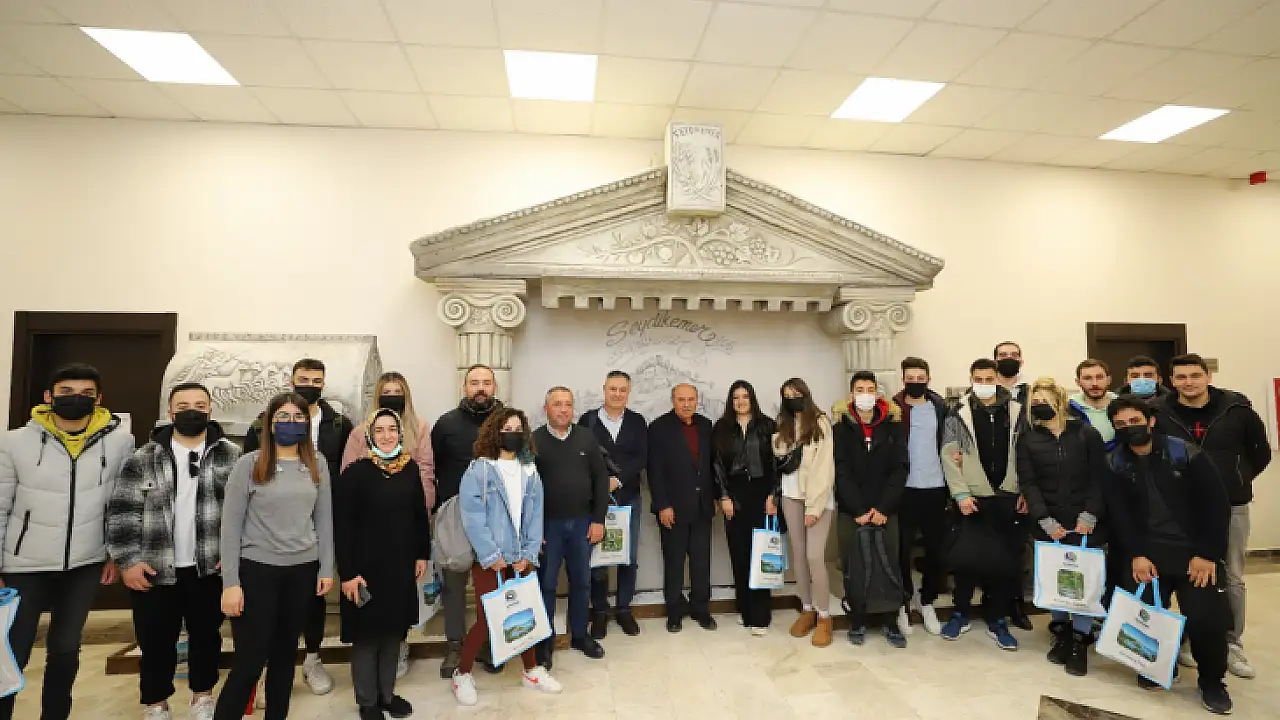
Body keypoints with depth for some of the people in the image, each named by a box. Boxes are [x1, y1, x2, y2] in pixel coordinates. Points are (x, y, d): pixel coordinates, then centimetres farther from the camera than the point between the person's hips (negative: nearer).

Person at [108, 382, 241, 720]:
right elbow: (122, 512, -2)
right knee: (156, 641, 12)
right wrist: (127, 560, -8)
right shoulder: (143, 459, -2)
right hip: (155, 570, 0)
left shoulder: (232, 457, -3)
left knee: (206, 636, 14)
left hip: (210, 569, 0)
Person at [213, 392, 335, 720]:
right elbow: (231, 525, -6)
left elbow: (324, 519, 7)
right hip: (257, 570, -3)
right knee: (250, 660, 2)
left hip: (302, 570, 3)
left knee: (285, 653, 14)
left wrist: (326, 569, 3)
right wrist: (230, 583, -9)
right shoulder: (249, 464, -6)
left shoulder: (318, 465, 4)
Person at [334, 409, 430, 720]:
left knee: (394, 630, 15)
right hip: (366, 566, -4)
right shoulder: (355, 472, -12)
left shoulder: (411, 468, 1)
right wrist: (347, 572, -15)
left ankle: (387, 693, 33)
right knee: (366, 633, 8)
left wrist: (422, 554, 7)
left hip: (401, 565, 4)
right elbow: (342, 526, -12)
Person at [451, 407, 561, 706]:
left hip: (521, 559, 5)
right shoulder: (478, 471, -9)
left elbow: (536, 515, 4)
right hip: (489, 560, -4)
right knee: (487, 618, 1)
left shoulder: (530, 472, 6)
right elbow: (472, 517, -15)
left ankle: (531, 671, 31)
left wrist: (528, 554, -5)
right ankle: (462, 674, 24)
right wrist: (491, 556, -17)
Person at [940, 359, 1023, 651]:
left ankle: (998, 620, 20)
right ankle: (961, 613, 19)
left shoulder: (1017, 412, 5)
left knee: (1008, 559, 5)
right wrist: (961, 494, -10)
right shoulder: (958, 416, -1)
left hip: (1009, 497, 2)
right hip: (974, 498, -2)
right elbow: (949, 458, -4)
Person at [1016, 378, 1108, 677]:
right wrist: (1046, 521, -11)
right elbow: (1028, 482, -2)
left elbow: (1099, 478, -2)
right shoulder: (1027, 439, 3)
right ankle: (1061, 633, 24)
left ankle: (1079, 642, 14)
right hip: (1048, 525, 1)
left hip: (1085, 523, -1)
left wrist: (1089, 516, -11)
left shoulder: (1087, 433, 1)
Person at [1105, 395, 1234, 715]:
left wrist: (1208, 554, -11)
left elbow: (1217, 504, -6)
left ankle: (1212, 681, 16)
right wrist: (1136, 555, -14)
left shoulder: (1186, 453, -6)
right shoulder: (1114, 464, -1)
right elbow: (1119, 514, -4)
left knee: (1206, 617, -12)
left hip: (1196, 551, -1)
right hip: (1147, 551, 1)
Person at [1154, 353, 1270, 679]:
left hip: (1231, 506, 1)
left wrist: (1240, 480, 5)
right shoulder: (1161, 414, -9)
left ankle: (1233, 644, 24)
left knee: (1232, 578, 11)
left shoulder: (1236, 409, -5)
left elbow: (1261, 451, 7)